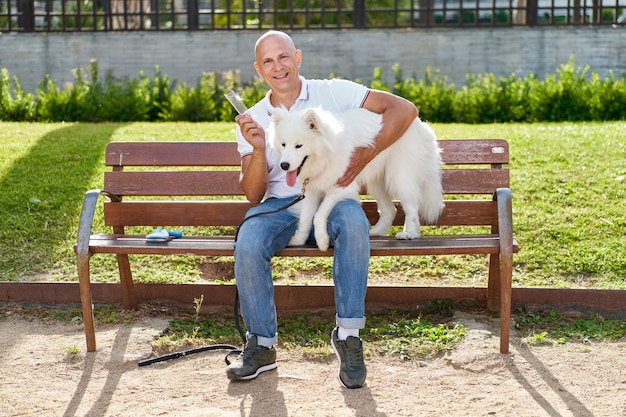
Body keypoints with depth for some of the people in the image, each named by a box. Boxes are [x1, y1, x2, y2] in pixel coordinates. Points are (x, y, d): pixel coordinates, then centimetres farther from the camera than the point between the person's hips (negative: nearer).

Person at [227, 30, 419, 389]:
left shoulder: (333, 93, 3)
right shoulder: (252, 121, 10)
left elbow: (405, 109, -5)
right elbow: (253, 195, 4)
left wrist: (364, 156, -15)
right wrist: (258, 148, -14)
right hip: (279, 204, 2)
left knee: (354, 221, -37)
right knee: (247, 246, -31)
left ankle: (348, 335, -28)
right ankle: (262, 345, -12)